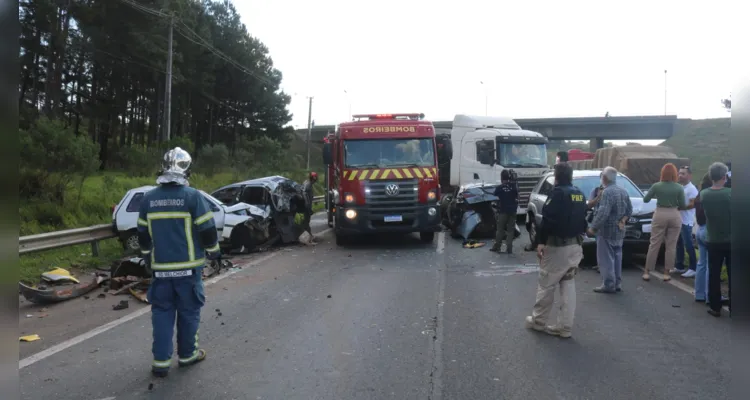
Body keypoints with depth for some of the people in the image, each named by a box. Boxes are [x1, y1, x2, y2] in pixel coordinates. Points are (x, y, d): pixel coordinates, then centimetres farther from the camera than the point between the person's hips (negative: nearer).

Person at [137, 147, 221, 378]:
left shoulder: (148, 198, 2)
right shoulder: (192, 196, -12)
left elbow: (143, 234, 11)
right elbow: (207, 230, -9)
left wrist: (148, 257, 26)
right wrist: (213, 251, 8)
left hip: (160, 267, 3)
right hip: (188, 266, -3)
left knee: (162, 311, 11)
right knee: (188, 311, 10)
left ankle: (161, 361, 10)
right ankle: (187, 354, 22)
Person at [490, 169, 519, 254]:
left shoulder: (499, 188, -9)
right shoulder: (514, 185, -4)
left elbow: (495, 194, 9)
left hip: (503, 211, -2)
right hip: (512, 211, 2)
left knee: (500, 230, 8)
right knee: (510, 230, 6)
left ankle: (496, 247, 13)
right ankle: (509, 249, 3)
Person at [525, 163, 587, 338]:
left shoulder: (558, 193, -15)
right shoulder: (579, 194, 11)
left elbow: (548, 219, -22)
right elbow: (582, 219, 16)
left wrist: (541, 242, -18)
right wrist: (578, 238, 21)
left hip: (557, 246, -8)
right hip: (575, 245, 8)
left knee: (546, 285, 5)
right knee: (568, 286, 10)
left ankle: (538, 321, 18)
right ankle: (565, 327, 12)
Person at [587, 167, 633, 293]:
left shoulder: (607, 192, -19)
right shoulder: (623, 191, 10)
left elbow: (603, 213, -25)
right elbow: (630, 209, 15)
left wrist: (593, 227, -18)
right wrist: (622, 220, 11)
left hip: (607, 230, -9)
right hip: (619, 230, 9)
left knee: (606, 258, -3)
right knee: (616, 257, 15)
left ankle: (608, 285, -2)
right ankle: (617, 283, 20)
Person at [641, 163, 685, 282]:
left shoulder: (656, 186, -4)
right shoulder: (679, 188, -3)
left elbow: (645, 200, 4)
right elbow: (683, 205, -2)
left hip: (660, 215, 0)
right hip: (675, 216, 0)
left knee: (654, 244, 6)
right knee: (671, 246, 6)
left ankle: (646, 272, 8)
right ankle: (666, 273, 10)